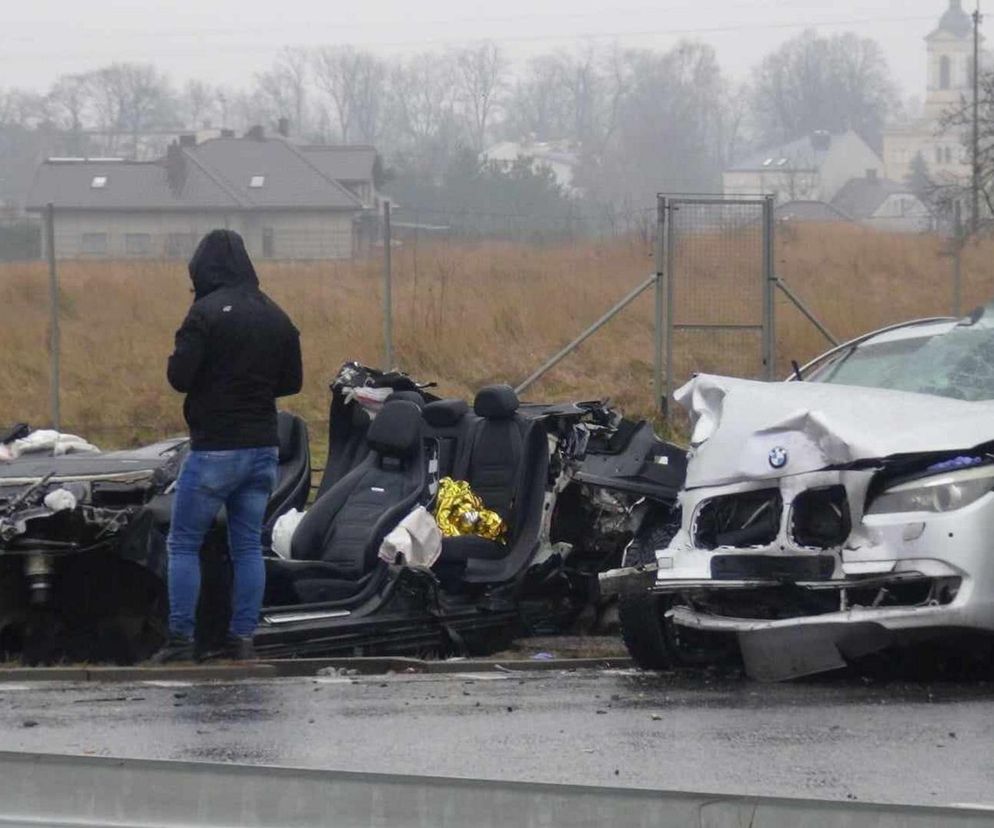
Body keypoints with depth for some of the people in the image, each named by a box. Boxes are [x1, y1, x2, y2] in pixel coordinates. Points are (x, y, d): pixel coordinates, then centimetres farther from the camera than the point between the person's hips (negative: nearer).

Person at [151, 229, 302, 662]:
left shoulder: (207, 311, -13)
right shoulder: (276, 316, 8)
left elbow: (179, 377, -16)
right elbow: (292, 381, 15)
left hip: (215, 448, -6)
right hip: (263, 447, 6)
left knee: (184, 544, 2)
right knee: (248, 546, 10)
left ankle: (181, 639, -3)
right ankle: (241, 639, 8)